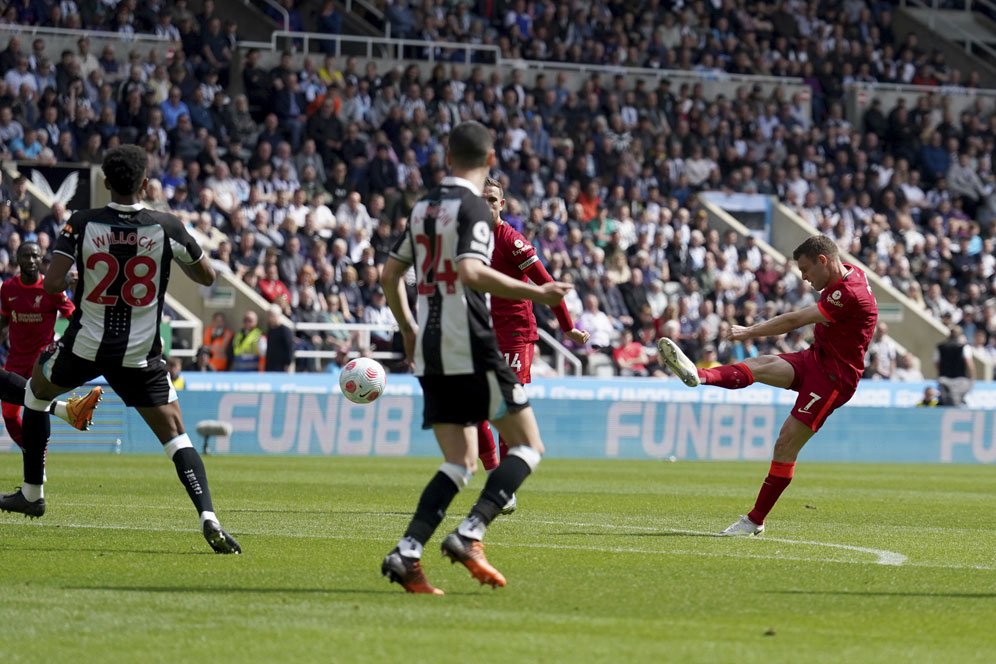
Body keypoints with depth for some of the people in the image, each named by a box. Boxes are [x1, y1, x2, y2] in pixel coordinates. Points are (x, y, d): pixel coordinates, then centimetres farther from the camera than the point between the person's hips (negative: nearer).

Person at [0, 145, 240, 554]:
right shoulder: (167, 228, -9)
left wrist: (75, 280, 7)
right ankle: (208, 517, -21)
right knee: (174, 434, 1)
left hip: (85, 346, 0)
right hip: (141, 354, 0)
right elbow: (207, 277, 3)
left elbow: (52, 284, -15)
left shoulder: (82, 225, -10)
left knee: (37, 390, 29)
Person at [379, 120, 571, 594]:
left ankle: (406, 554, -7)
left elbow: (390, 274, 20)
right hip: (470, 347, -8)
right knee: (527, 447, 1)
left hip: (430, 354, 8)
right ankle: (470, 534, -14)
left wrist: (408, 329, 32)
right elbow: (471, 272, -25)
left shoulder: (424, 207, 14)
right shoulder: (473, 208, -9)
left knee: (460, 463, 10)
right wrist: (535, 293, -21)